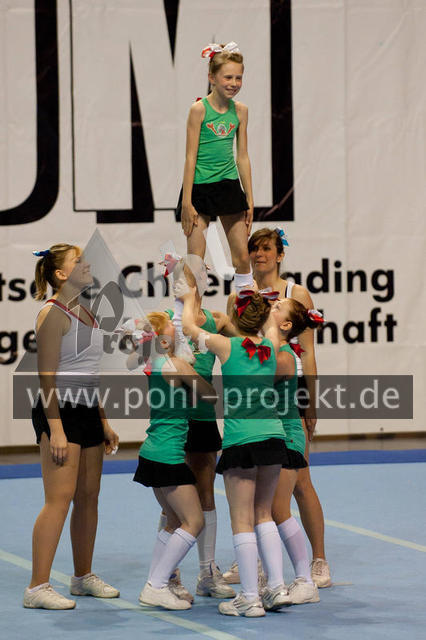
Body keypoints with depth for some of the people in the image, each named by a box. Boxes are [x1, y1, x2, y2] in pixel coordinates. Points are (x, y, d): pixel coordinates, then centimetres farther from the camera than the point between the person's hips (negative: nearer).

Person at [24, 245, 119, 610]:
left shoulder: (85, 313, 16)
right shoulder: (53, 314, -11)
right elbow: (47, 375, -16)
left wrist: (104, 422, 21)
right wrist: (56, 429, -21)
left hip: (87, 412, 9)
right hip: (60, 412, -9)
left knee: (88, 497, 11)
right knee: (59, 498, -12)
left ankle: (83, 577, 22)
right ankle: (38, 587, -12)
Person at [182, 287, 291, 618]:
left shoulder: (226, 345, -3)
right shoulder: (271, 345, 7)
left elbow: (189, 326, 14)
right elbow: (270, 321, 31)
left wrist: (190, 299, 31)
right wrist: (258, 298, 47)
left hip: (240, 439, -4)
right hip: (274, 435, 4)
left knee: (243, 520, -1)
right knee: (263, 514, 17)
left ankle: (250, 598, -3)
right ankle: (278, 587, 10)